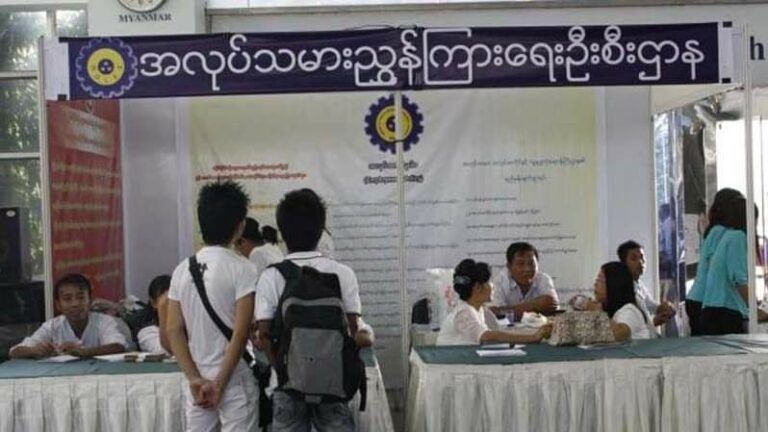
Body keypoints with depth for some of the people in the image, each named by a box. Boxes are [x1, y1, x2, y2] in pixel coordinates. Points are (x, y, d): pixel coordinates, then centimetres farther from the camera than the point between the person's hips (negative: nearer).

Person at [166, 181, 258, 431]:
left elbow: (173, 331, 1)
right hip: (234, 380, -5)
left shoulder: (182, 270, 4)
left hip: (197, 381, 5)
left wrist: (195, 379, -3)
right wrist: (220, 383, -12)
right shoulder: (241, 269, -11)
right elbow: (240, 332, -17)